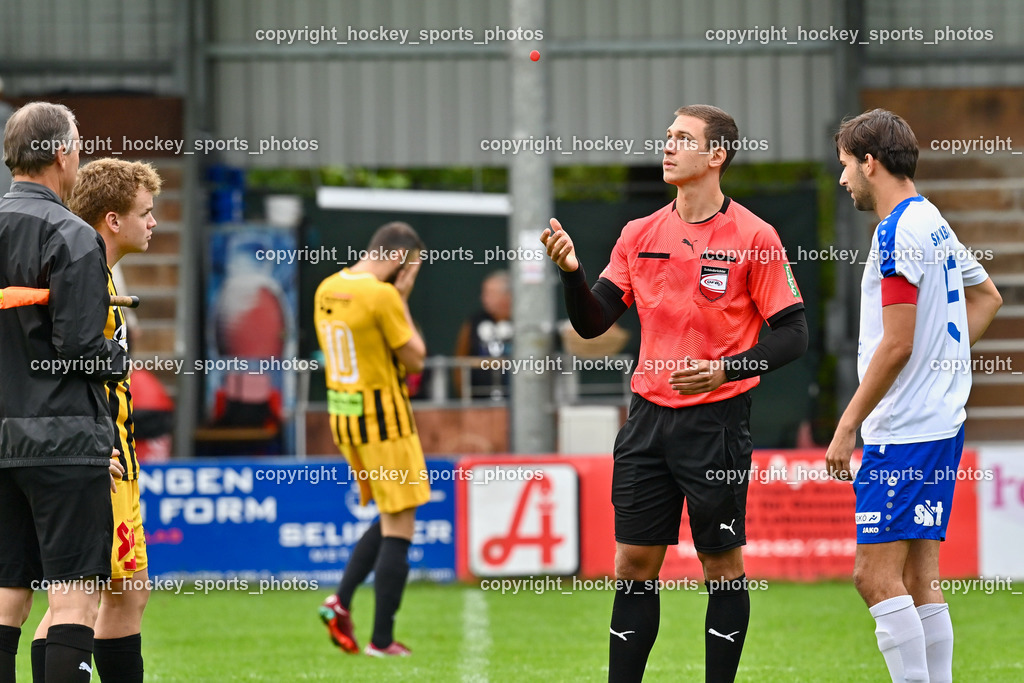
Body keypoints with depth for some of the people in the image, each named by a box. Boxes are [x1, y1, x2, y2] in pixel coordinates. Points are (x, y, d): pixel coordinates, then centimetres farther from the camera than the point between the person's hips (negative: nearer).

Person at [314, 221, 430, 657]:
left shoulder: (326, 290, 5)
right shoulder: (382, 296, -19)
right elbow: (415, 358, -11)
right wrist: (402, 300, -5)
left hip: (344, 417, 8)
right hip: (385, 421, -8)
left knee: (390, 520, 20)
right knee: (399, 531, 1)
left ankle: (341, 601, 6)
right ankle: (382, 640, 2)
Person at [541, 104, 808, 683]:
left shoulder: (754, 237, -5)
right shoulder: (641, 235, 8)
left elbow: (792, 334, -6)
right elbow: (593, 322, 8)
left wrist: (725, 369, -18)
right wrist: (571, 271, -10)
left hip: (717, 418, -4)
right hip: (649, 415, 5)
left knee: (722, 564, 2)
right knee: (634, 563, 5)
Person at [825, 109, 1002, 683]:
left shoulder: (897, 232, -15)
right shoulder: (934, 223, 15)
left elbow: (896, 345, -19)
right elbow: (987, 296, 31)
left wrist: (848, 425, -13)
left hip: (903, 430, -10)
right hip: (942, 419, 10)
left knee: (876, 575, -10)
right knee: (920, 579, 9)